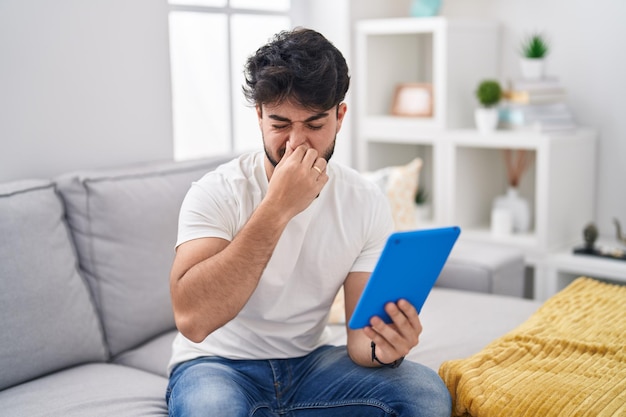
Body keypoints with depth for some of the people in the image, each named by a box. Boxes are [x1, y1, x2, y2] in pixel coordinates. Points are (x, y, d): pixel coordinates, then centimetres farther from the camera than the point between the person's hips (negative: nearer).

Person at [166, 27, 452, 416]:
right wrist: (277, 208, -34)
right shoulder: (217, 192, -17)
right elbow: (192, 319, -32)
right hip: (217, 364, -3)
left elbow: (361, 334, -7)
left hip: (309, 361, 4)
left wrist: (381, 348, -32)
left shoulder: (368, 202, -7)